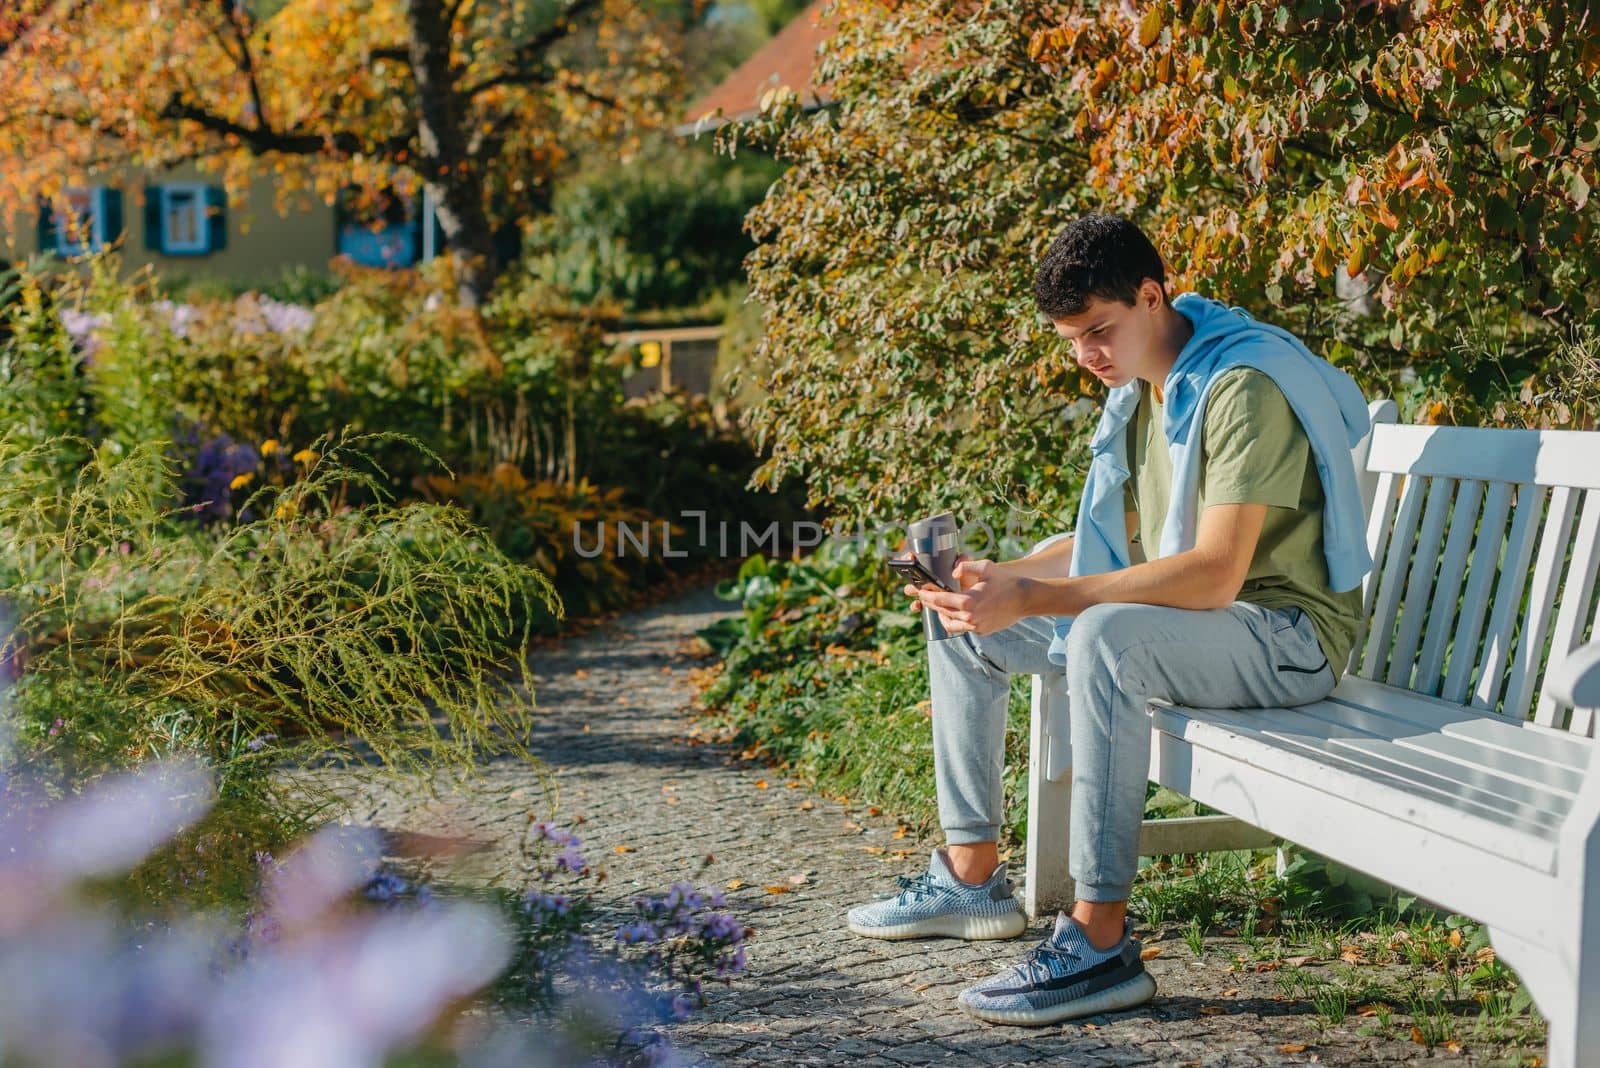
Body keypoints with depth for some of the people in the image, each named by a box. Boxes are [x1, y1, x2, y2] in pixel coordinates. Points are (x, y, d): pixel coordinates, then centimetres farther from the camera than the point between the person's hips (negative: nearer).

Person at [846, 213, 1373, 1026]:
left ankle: (1100, 943, -35)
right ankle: (972, 878, 12)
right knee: (963, 623, 8)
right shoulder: (1138, 388, 9)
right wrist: (1000, 577, -2)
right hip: (1178, 618, 10)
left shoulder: (1242, 389, -22)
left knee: (1106, 635, -39)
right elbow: (1108, 539, 16)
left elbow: (1213, 575, -31)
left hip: (1286, 633, -10)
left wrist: (1031, 600, -33)